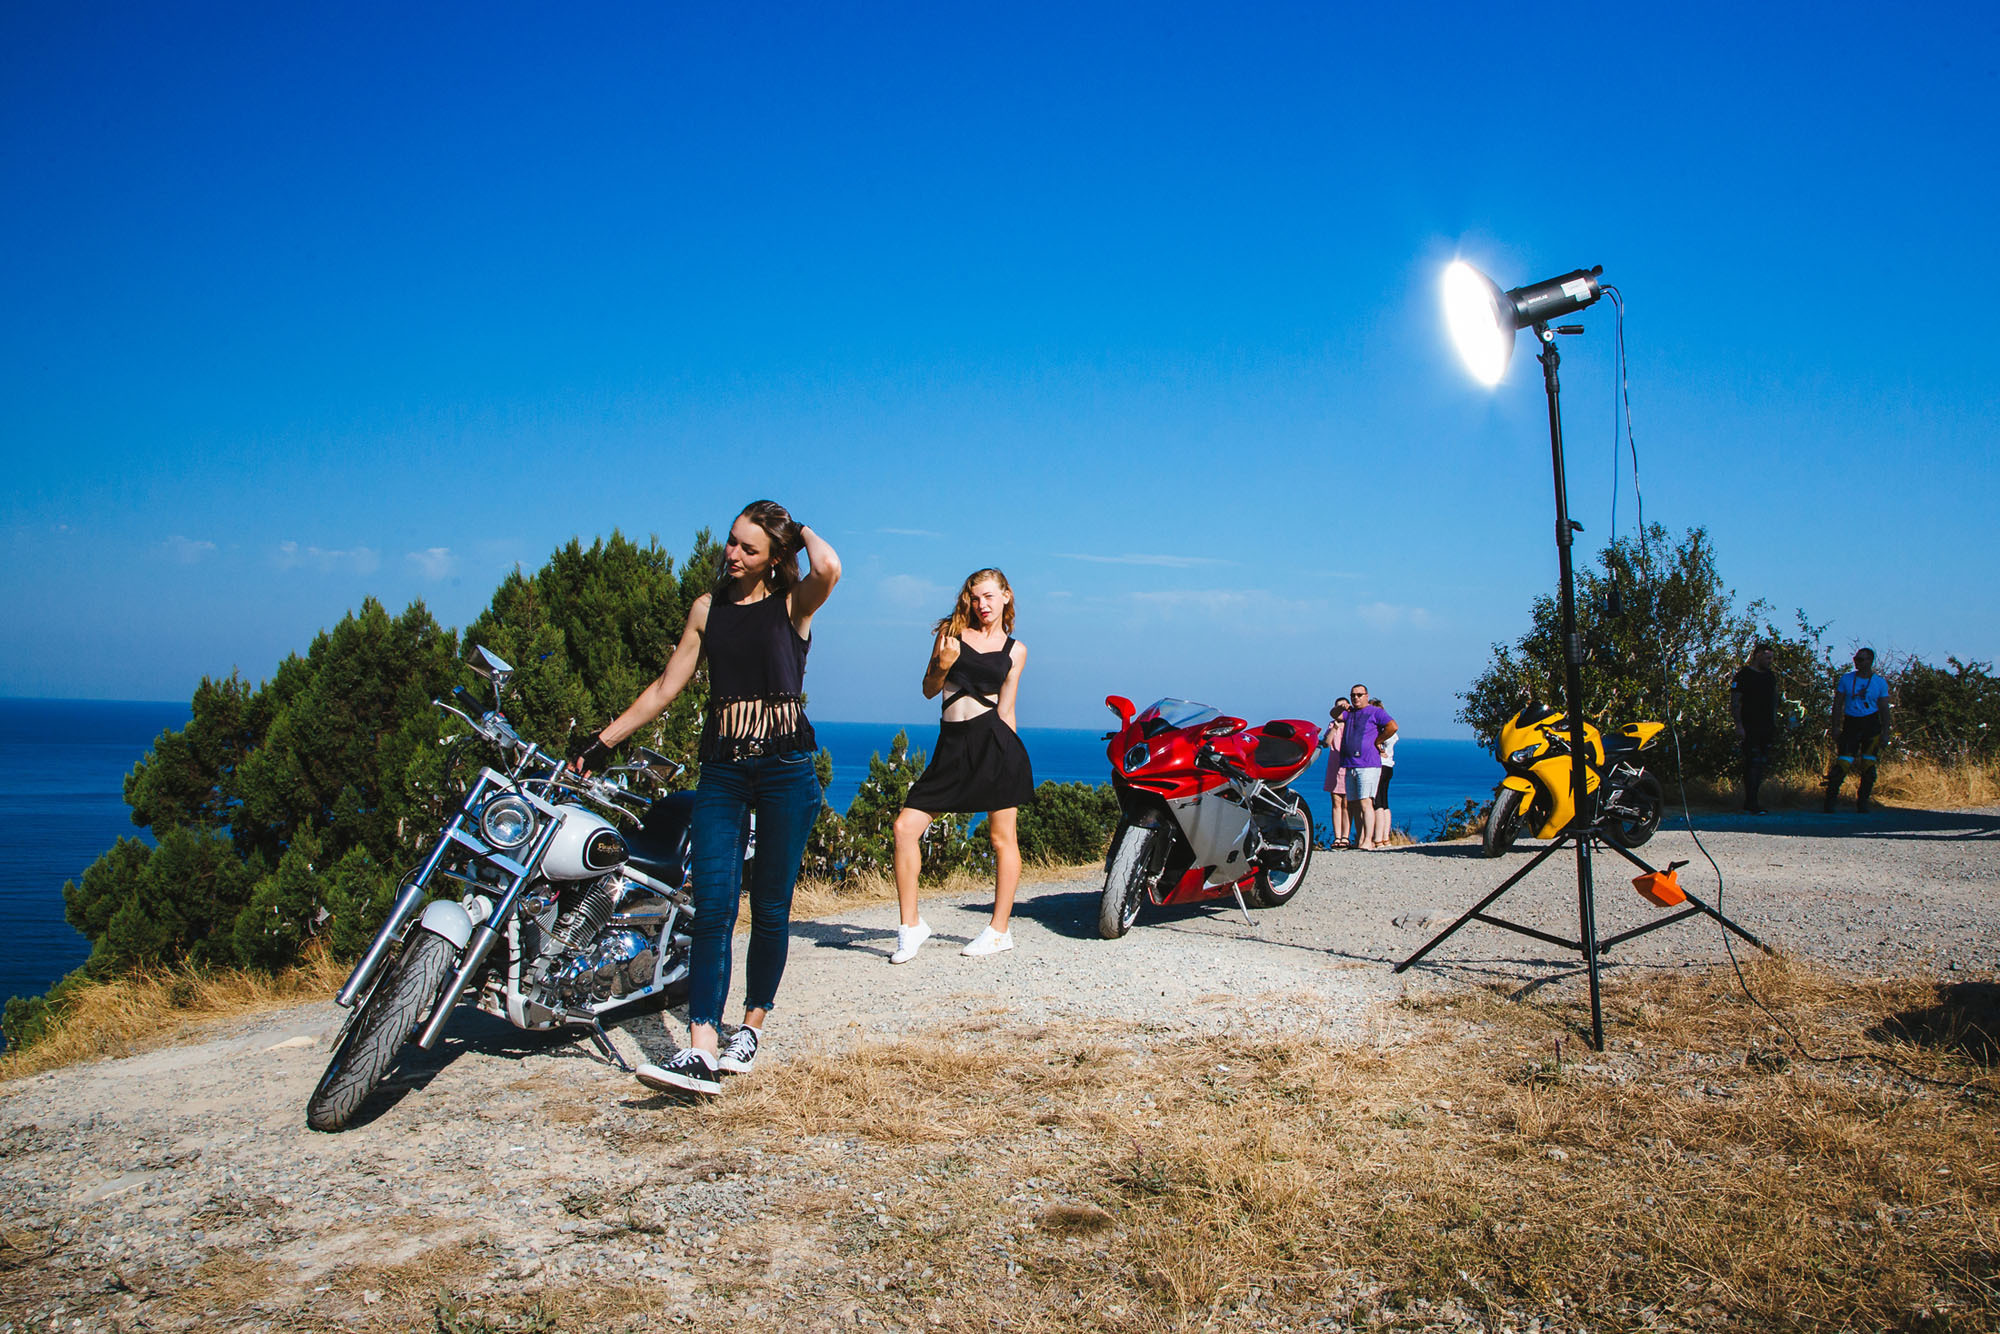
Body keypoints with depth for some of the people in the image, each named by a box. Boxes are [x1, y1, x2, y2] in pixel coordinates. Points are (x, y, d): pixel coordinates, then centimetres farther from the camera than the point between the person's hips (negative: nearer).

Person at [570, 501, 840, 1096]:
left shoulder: (793, 603, 1)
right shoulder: (708, 607, 13)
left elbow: (828, 567, -23)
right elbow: (667, 686, 16)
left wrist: (802, 530, -2)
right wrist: (603, 741, 14)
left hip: (786, 767, -3)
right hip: (722, 770, 3)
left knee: (770, 906, 4)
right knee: (713, 905, -8)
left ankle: (754, 1024, 21)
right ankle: (701, 1050, -14)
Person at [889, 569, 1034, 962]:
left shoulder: (1015, 650, 10)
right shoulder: (951, 631, 12)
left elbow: (1006, 709, 11)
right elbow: (929, 690, 13)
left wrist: (1013, 759, 6)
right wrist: (943, 665, -7)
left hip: (995, 742, -2)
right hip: (952, 745, 2)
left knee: (1002, 838, 1)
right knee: (905, 827, -7)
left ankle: (999, 930, 14)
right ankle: (911, 925, 4)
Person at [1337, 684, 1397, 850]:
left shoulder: (1374, 711, 0)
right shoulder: (1349, 713, 19)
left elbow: (1392, 726, -12)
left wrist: (1376, 741, -5)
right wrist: (1343, 708, 20)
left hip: (1368, 765, -7)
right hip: (1348, 765, 7)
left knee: (1365, 802, -14)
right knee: (1355, 804, 7)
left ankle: (1368, 841, -18)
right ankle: (1359, 840, 10)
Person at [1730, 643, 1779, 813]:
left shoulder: (1771, 676, 17)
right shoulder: (1743, 674, -4)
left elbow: (1774, 702, 24)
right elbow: (1734, 702, -8)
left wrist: (1774, 725, 17)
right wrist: (1739, 725, -15)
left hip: (1766, 728, 7)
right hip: (1749, 728, -7)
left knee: (1761, 765, 6)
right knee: (1752, 764, -12)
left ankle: (1750, 802, 12)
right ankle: (1751, 802, -11)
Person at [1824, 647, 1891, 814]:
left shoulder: (1880, 683, 5)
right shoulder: (1846, 679, 4)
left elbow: (1884, 709, 6)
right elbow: (1838, 704, 5)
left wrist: (1885, 733, -1)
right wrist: (1835, 727, -3)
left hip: (1872, 724, 1)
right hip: (1851, 723, -1)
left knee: (1868, 765, 1)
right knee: (1842, 763, -9)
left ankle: (1862, 802, 12)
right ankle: (1829, 801, -3)